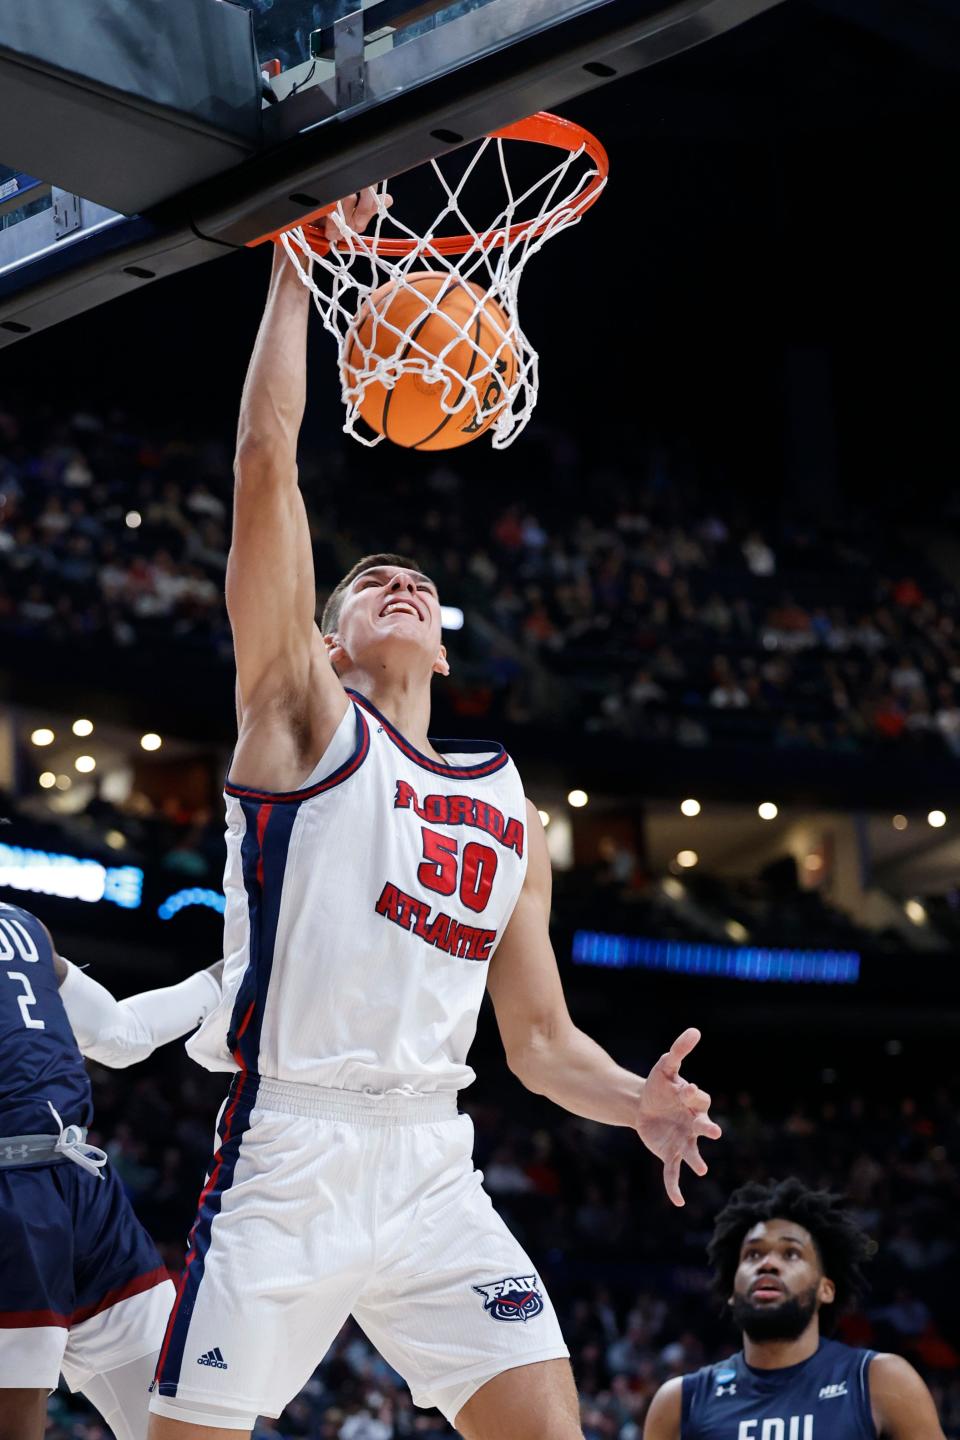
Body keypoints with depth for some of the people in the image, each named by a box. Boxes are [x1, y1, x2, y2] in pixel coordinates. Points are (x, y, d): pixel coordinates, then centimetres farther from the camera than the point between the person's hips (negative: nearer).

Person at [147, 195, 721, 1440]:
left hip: (433, 1168, 4)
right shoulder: (306, 714, 6)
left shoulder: (512, 811, 19)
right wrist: (298, 267, 0)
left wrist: (638, 1102, -2)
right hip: (286, 1155, -4)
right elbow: (267, 459, -3)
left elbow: (541, 1039, 19)